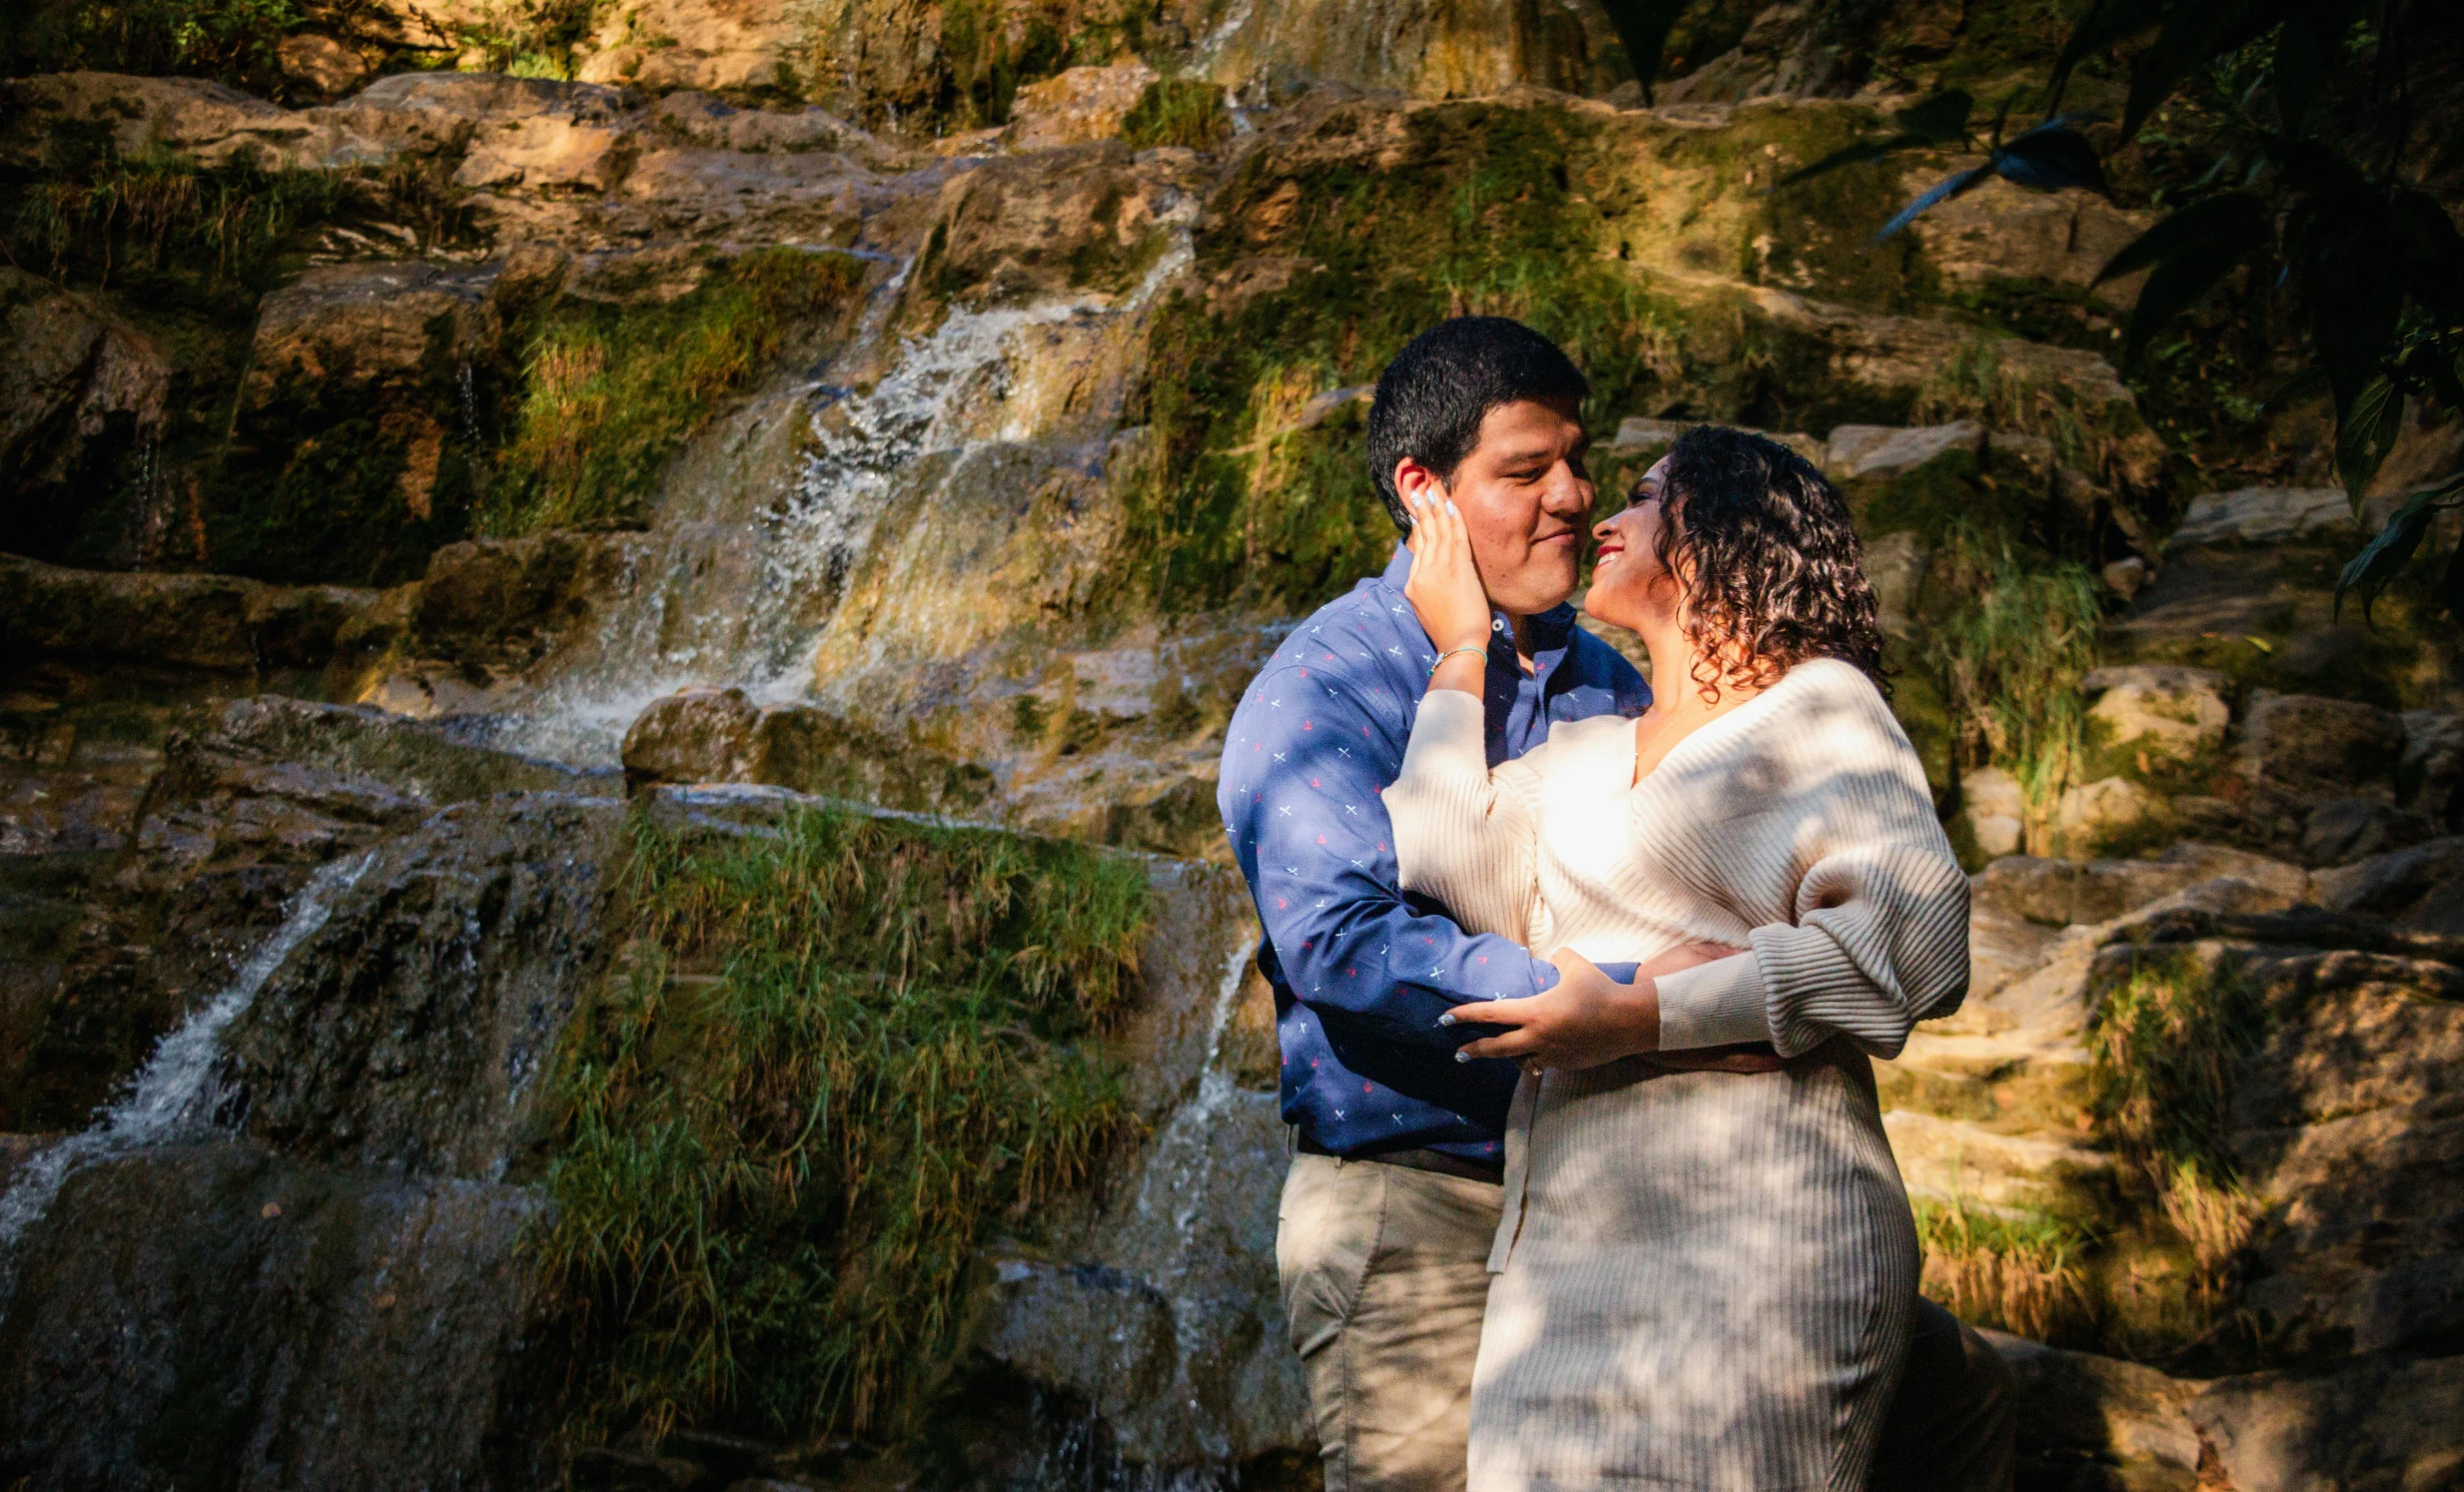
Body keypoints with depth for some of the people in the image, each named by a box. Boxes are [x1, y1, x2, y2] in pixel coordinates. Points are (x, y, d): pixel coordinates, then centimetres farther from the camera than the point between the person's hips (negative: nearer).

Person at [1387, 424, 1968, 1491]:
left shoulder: (1819, 707, 3)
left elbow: (1915, 940, -12)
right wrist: (1462, 647, 14)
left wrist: (1641, 1017, -14)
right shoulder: (1583, 753, 21)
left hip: (1745, 1248, -5)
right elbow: (1452, 867, 3)